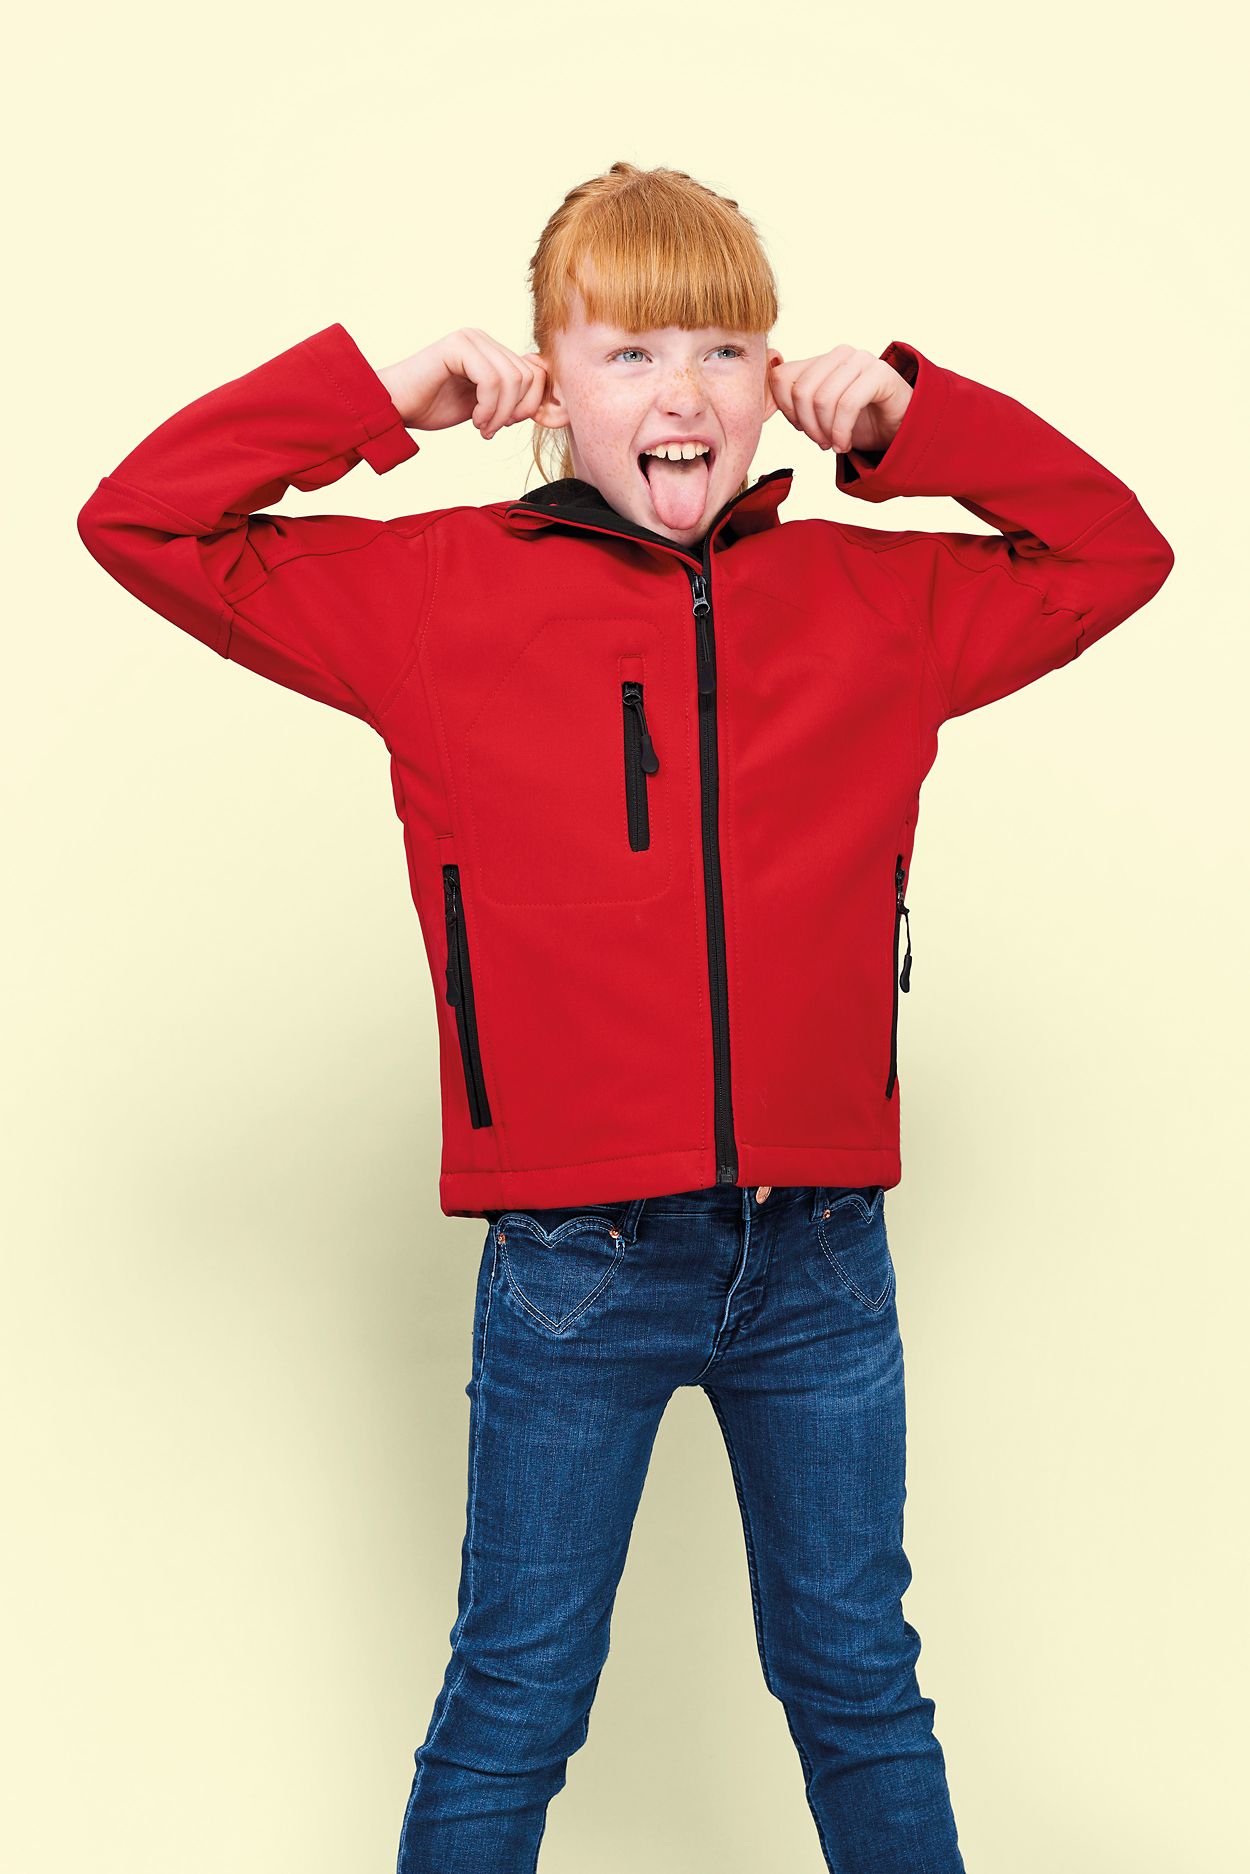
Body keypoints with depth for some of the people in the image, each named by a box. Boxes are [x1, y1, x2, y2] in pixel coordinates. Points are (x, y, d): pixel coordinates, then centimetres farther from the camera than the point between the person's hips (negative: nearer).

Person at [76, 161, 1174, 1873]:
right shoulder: (441, 591, -2)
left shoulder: (875, 600, 5)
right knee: (513, 1703, 13)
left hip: (822, 1249, 3)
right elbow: (141, 522, 0)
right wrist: (375, 396, -8)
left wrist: (915, 416, 2)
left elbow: (1116, 553, 14)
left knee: (860, 1685, 20)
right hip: (574, 1264, -2)